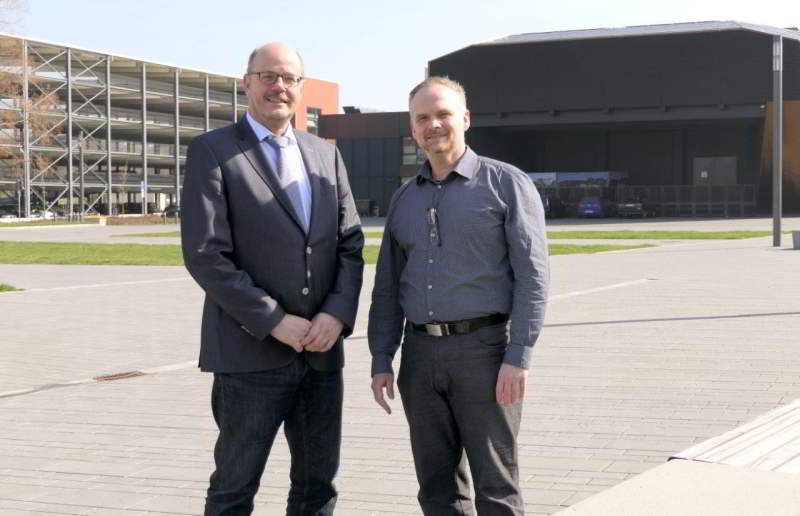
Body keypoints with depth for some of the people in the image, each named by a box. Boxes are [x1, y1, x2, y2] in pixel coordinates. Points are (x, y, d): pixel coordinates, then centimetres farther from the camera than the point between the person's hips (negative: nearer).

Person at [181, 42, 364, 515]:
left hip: (322, 351, 5)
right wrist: (275, 322, -15)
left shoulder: (326, 154, 12)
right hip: (252, 353, -5)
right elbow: (205, 255, -12)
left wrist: (338, 313, -8)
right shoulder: (212, 152, -4)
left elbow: (350, 244, 9)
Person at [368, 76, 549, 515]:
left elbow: (532, 276, -8)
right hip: (420, 353, 5)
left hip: (483, 348, -5)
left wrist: (518, 358, -15)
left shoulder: (506, 184, -2)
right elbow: (388, 287, 15)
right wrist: (381, 361, 6)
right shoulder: (404, 199, 14)